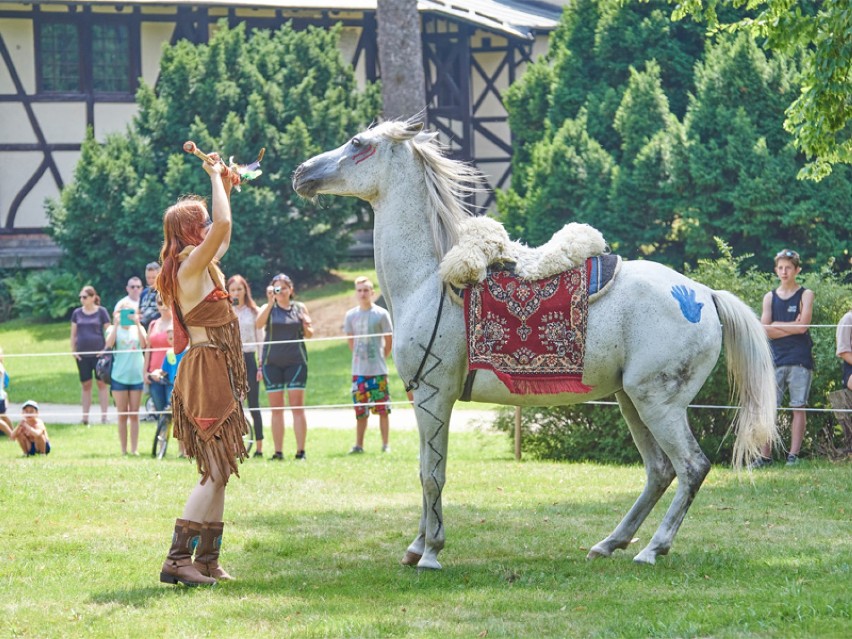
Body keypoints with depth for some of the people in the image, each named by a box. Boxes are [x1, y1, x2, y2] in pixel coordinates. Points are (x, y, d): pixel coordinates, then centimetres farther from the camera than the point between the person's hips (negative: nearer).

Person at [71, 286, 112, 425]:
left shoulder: (101, 312, 1)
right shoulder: (77, 313, 9)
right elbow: (73, 334, 13)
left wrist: (106, 349, -8)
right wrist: (73, 351, 5)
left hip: (98, 353, -3)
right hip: (82, 354, 3)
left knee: (101, 383, -2)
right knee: (85, 385, 5)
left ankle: (104, 416, 0)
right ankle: (85, 417, 8)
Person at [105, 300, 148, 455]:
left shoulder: (138, 328, 9)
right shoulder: (113, 329, 5)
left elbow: (144, 343, -10)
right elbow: (109, 344, -15)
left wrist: (137, 323, -15)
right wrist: (116, 324, -16)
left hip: (136, 376, 1)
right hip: (119, 377, -1)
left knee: (134, 415, 3)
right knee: (122, 415, 2)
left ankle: (134, 449, 5)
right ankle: (123, 449, 6)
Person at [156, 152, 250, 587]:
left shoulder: (200, 266, 15)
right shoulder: (190, 264, -12)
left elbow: (223, 236, 35)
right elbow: (223, 226, -27)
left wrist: (226, 189, 26)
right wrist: (215, 178, -14)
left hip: (216, 374, 10)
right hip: (207, 371, -10)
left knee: (219, 471, 10)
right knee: (217, 472, -13)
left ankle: (206, 559, 11)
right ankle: (177, 559, -17)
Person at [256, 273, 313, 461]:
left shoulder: (299, 308, 9)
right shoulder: (268, 308, 6)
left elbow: (309, 334, 16)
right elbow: (259, 324, -14)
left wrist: (306, 326, -7)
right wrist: (270, 302, -21)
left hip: (295, 361, 0)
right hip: (272, 362, 1)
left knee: (297, 406, -6)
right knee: (276, 408, 2)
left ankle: (300, 451, -4)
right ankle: (278, 452, 5)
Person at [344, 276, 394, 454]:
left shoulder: (381, 314, -3)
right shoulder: (350, 315, 6)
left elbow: (389, 340, 4)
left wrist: (382, 358, 3)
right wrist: (357, 356, 10)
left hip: (378, 370, -3)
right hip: (358, 370, 3)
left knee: (383, 409, -2)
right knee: (360, 411, 4)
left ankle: (385, 444, 5)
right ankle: (358, 445, 10)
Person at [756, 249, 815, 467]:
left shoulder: (805, 295, 5)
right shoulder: (770, 297, 13)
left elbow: (803, 326, -9)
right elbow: (766, 331, 1)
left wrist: (776, 325, -4)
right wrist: (791, 327, -8)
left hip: (800, 359, -2)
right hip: (776, 359, 3)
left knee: (798, 408, -2)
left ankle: (793, 455, 0)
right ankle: (766, 456, -1)